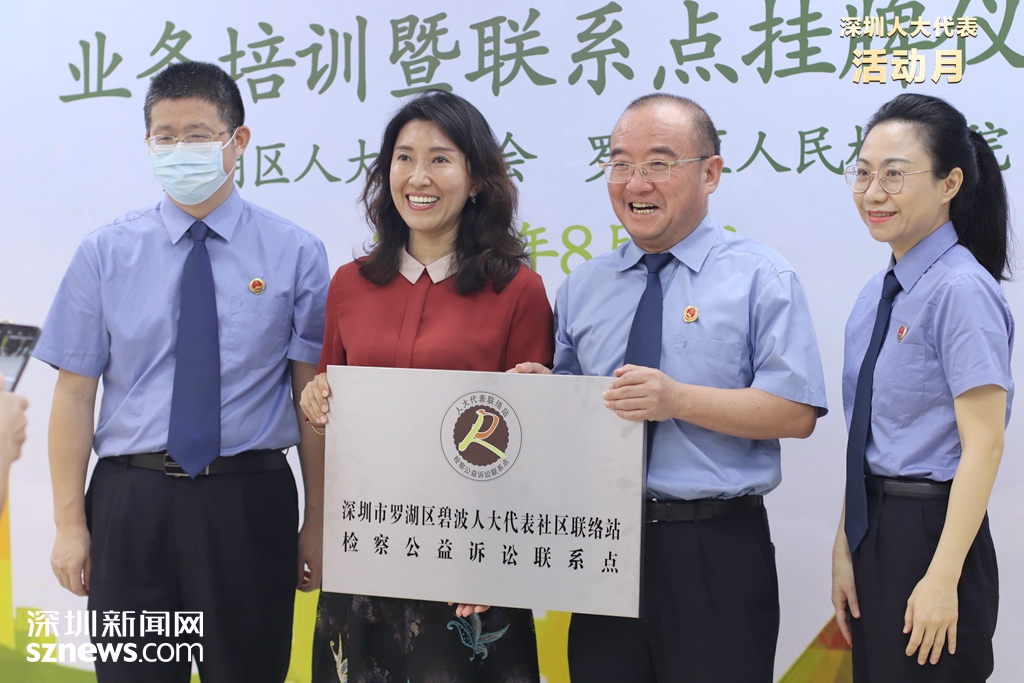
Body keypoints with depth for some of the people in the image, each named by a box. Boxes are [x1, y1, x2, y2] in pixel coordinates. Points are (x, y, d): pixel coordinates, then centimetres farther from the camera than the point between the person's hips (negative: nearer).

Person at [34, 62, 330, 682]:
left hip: (250, 502, -1)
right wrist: (70, 524, -1)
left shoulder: (296, 254, -1)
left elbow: (312, 396, -2)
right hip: (131, 501, 1)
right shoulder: (105, 253, 3)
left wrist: (319, 522, -4)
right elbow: (75, 392, 2)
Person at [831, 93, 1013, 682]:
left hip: (933, 531, -8)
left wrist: (942, 578, -20)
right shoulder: (876, 295, 8)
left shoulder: (961, 291, -16)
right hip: (873, 534, 8)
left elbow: (983, 446, -18)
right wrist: (846, 549, 9)